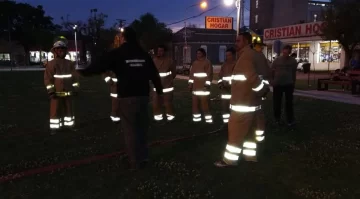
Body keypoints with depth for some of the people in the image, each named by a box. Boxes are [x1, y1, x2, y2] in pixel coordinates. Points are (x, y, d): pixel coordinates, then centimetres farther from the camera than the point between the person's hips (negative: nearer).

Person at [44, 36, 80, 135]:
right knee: (55, 111, 1)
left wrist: (75, 89, 6)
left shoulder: (70, 64, 7)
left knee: (69, 109, 13)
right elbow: (47, 78, -9)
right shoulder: (51, 64, -7)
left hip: (68, 92, 4)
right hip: (57, 93, -4)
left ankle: (70, 124, 24)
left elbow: (75, 77, 9)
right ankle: (54, 127, 6)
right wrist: (51, 91, -13)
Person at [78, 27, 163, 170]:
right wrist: (159, 91, 21)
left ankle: (135, 162, 7)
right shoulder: (144, 54, 9)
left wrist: (83, 72, 8)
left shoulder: (117, 53, -4)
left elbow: (99, 65, -6)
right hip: (143, 95, 5)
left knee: (130, 130, 3)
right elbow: (154, 75, 11)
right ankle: (143, 157, 27)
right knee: (141, 127, 17)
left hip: (127, 96, -5)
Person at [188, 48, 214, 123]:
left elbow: (209, 74, -9)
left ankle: (208, 120, -2)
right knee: (195, 103, 9)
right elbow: (191, 73, 17)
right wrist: (190, 84, 10)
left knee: (205, 104, -9)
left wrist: (207, 84, -15)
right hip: (195, 87, 7)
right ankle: (196, 118, 19)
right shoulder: (194, 63, 15)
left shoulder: (207, 62, -4)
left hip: (203, 87, -6)